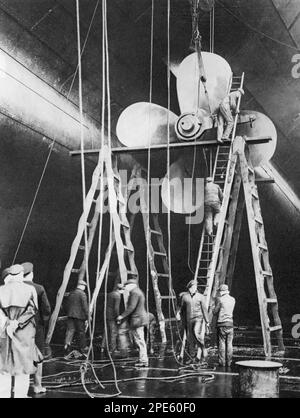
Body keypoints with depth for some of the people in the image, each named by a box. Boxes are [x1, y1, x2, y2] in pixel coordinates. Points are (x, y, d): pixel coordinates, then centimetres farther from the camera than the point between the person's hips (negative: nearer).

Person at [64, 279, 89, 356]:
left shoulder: (71, 293, 13)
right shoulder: (82, 294, -8)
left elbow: (67, 305, 17)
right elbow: (85, 306, -12)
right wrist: (87, 317, -8)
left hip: (70, 315, 5)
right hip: (79, 315, -5)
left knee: (70, 330, 1)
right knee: (81, 332, 4)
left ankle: (67, 343, -20)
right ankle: (83, 349, 12)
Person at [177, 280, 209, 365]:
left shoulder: (200, 297, 1)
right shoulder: (184, 296, 2)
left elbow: (204, 310, 4)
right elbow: (182, 308, 12)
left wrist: (207, 322, 3)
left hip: (198, 318, -3)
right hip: (188, 320, 3)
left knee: (196, 333, -26)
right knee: (190, 339, 6)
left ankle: (203, 351, -12)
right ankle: (192, 357, 19)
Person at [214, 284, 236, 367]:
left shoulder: (220, 299, -8)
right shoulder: (233, 299, 8)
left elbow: (215, 312, -4)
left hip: (222, 323, -4)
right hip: (230, 323, 4)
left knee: (222, 343, 0)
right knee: (229, 343, 8)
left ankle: (222, 362, 0)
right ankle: (228, 362, 9)